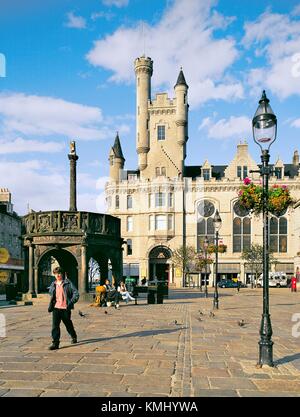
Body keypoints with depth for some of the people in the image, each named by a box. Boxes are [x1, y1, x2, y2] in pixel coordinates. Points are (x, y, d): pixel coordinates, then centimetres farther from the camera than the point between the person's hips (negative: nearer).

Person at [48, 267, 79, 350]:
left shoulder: (68, 283, -5)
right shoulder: (53, 285, 9)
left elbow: (76, 293, -6)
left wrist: (71, 302, -15)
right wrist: (50, 305, 17)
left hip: (65, 308, -3)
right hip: (56, 308, 3)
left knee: (68, 324, 13)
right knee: (55, 325, -9)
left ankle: (74, 337, 38)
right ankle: (55, 343, -5)